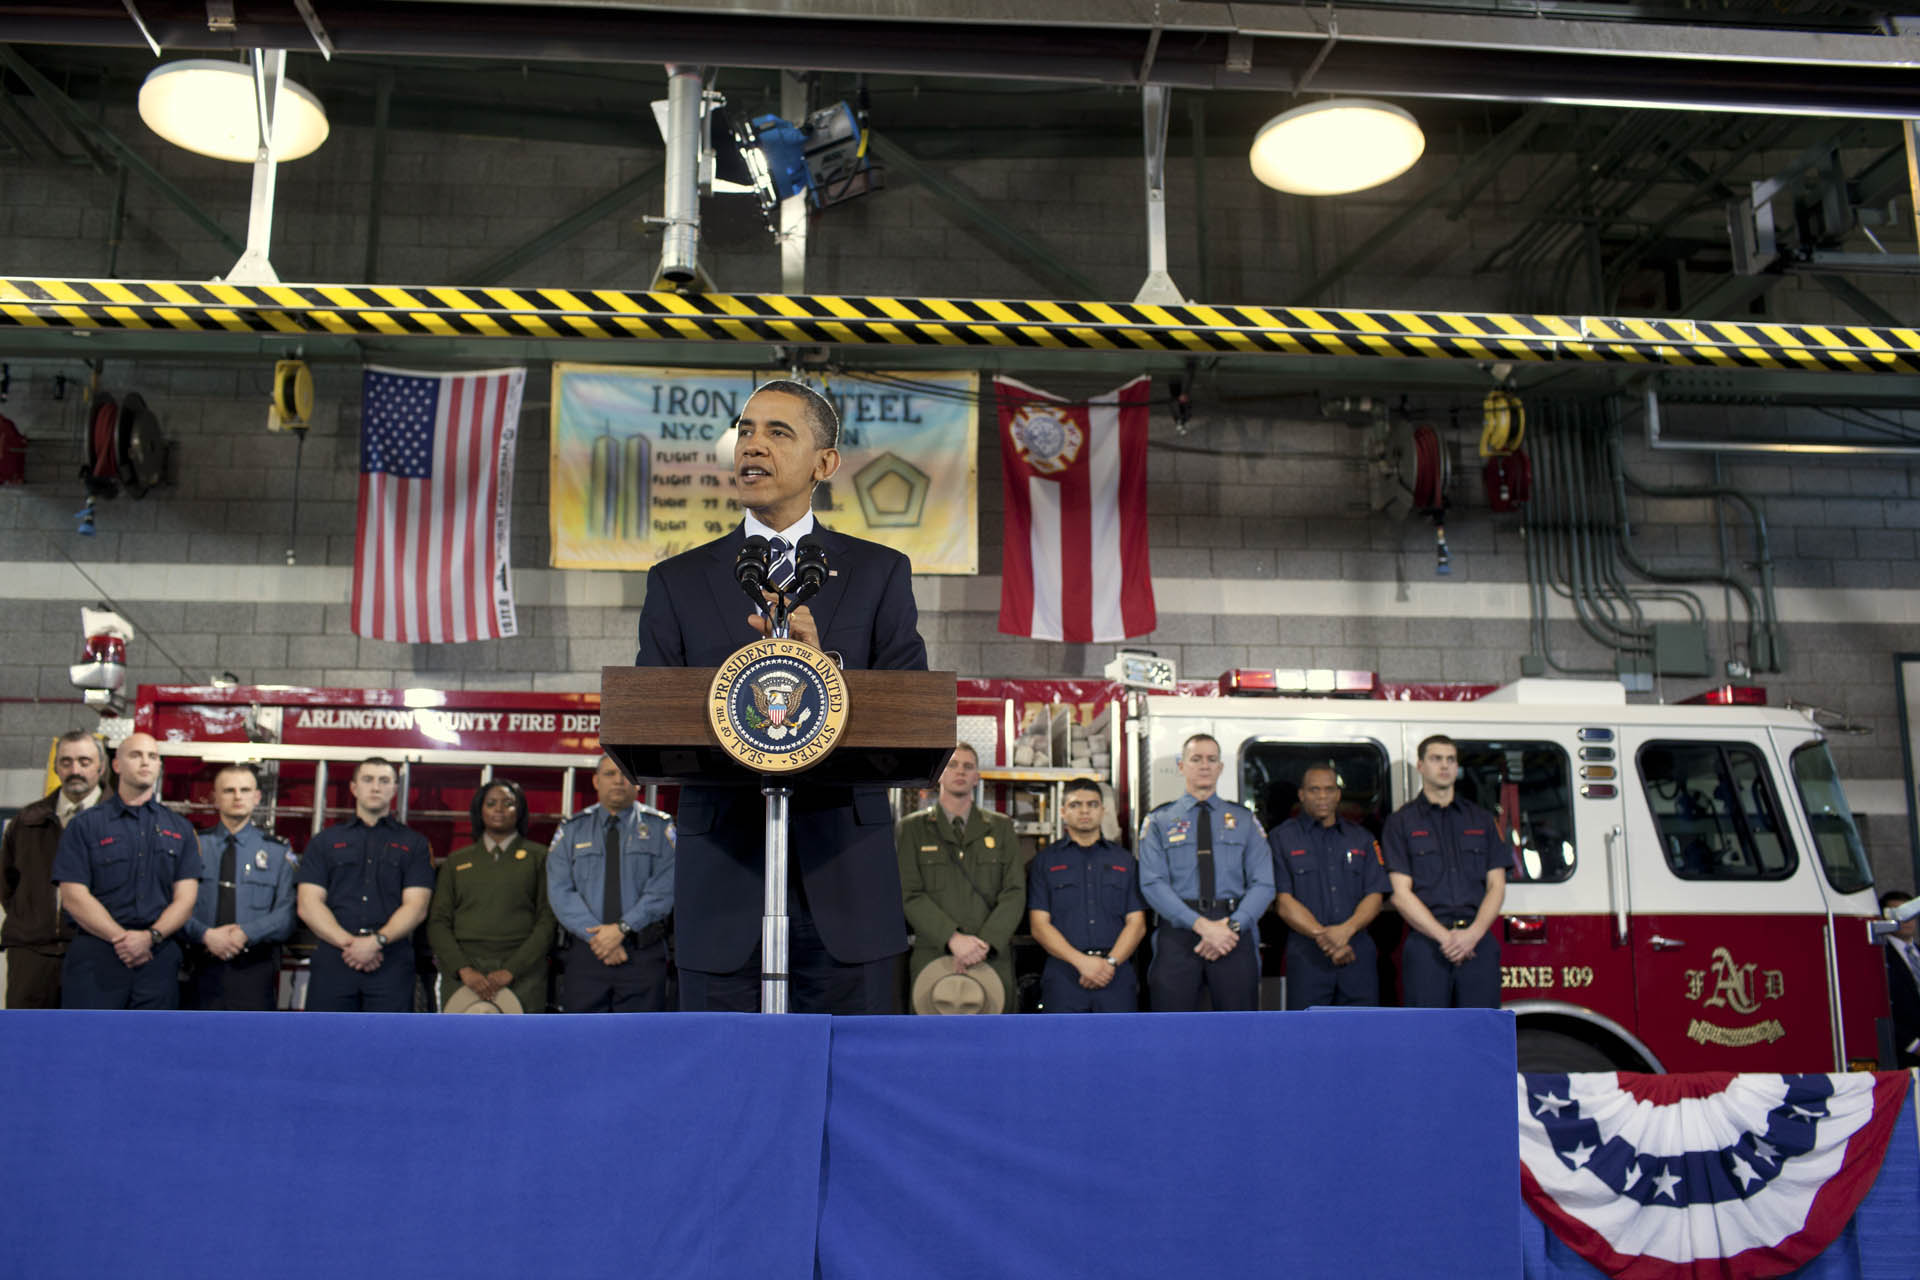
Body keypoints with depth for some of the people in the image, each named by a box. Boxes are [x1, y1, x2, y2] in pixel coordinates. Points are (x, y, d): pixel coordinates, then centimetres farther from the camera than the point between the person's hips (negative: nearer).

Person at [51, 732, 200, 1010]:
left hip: (158, 959, 2)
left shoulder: (179, 828, 13)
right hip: (96, 958, -2)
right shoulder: (85, 825, 6)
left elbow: (185, 898, 5)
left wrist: (151, 936, -13)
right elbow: (73, 896, -3)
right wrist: (121, 938, -12)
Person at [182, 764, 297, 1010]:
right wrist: (205, 934, -16)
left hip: (255, 970, 0)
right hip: (204, 969, 1)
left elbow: (287, 913, -1)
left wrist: (247, 933, -16)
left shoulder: (278, 851, 7)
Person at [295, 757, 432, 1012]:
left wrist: (377, 941, -13)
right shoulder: (325, 841, 17)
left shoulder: (414, 844, 14)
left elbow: (416, 907, 3)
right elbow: (308, 905, 6)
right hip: (332, 961, 1)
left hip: (392, 962, -1)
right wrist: (348, 942, -9)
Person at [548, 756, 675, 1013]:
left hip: (643, 955, -1)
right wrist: (597, 935, -11)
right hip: (585, 952, 2)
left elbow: (664, 889, -5)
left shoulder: (659, 828, 6)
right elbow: (560, 891, 1)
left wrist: (622, 928, -14)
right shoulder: (571, 830, 11)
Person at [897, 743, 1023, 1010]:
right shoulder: (912, 828, 9)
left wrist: (985, 943, -11)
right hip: (932, 960, -1)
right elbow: (910, 895, -1)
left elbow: (1014, 892, 4)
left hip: (993, 961, 1)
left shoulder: (1001, 826, 14)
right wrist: (953, 938, -15)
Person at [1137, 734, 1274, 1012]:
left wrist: (1232, 925, -12)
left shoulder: (1245, 820, 14)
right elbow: (1153, 884, -3)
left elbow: (1263, 884, 5)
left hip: (1235, 935, 1)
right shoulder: (1158, 822, 9)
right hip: (1178, 932, -1)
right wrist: (1201, 925, -15)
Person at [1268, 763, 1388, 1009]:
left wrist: (1346, 929, -12)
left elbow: (1375, 896, 7)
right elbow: (1283, 901, -3)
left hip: (1359, 955, 3)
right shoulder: (1281, 838, 7)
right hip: (1306, 957, -3)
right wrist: (1322, 935, -15)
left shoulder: (1362, 839, 17)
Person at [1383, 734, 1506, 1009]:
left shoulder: (1482, 819, 15)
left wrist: (1473, 934, -8)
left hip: (1478, 943, 2)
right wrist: (1445, 937, -13)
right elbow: (1401, 893, -2)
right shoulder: (1402, 822, 6)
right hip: (1426, 942, -2)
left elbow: (1496, 886, 9)